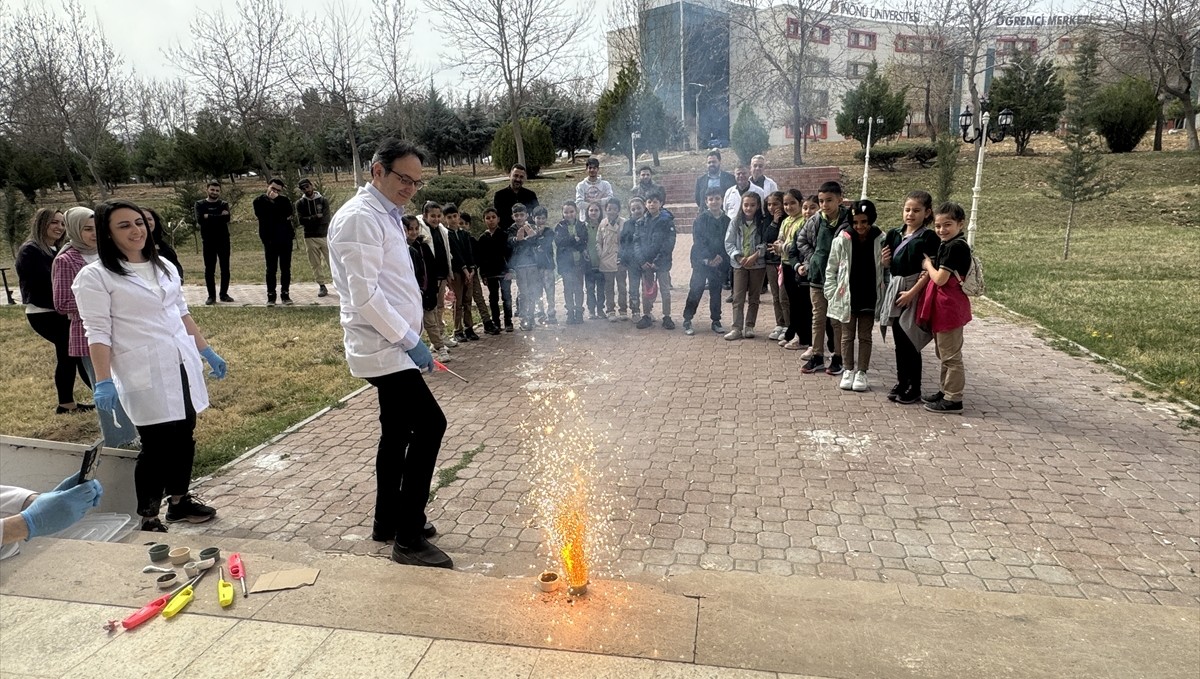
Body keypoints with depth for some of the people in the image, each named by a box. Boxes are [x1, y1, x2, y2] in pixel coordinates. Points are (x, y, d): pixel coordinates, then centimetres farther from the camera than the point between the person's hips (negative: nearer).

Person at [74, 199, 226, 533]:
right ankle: (146, 517, 17)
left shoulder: (163, 267, 11)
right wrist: (104, 382, -18)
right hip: (144, 376, -6)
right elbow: (98, 333, -12)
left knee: (183, 437, 13)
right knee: (157, 445, 0)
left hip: (182, 367, 6)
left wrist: (207, 352, 18)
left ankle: (180, 501, 30)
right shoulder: (95, 276, -8)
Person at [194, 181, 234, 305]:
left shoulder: (224, 204, 6)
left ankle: (224, 294, 15)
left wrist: (209, 217, -13)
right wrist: (218, 217, -15)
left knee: (225, 268, 5)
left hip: (223, 240, 1)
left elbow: (226, 218, -14)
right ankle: (211, 296, 8)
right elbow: (199, 219, -13)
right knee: (209, 269, 2)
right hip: (208, 241, -1)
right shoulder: (200, 204, 4)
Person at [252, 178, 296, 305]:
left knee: (286, 268, 6)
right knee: (271, 269, 1)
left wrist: (276, 199, -8)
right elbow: (264, 215, -14)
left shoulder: (283, 200, 9)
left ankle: (285, 294, 13)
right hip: (270, 240, -2)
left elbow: (288, 213, -10)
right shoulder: (259, 201, 3)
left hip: (285, 238, 2)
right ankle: (271, 296, 6)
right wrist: (282, 218, -13)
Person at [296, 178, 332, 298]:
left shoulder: (323, 200, 2)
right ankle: (321, 286, 12)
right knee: (315, 264, 4)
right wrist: (317, 217, -11)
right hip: (310, 237, 2)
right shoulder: (300, 203, 6)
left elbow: (325, 219, -10)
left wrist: (309, 220, -9)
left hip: (324, 235, -2)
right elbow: (301, 221, -5)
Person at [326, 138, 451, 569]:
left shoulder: (386, 215, 15)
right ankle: (409, 538, -5)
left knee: (398, 431, 16)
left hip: (392, 344, 10)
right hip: (383, 348, -10)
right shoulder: (359, 218, -15)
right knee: (429, 425, -13)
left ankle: (388, 522, 30)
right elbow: (364, 295, -22)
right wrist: (408, 339, -18)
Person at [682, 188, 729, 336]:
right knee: (695, 290, -3)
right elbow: (698, 242, -10)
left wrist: (721, 257, -12)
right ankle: (687, 320, 5)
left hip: (719, 261, 3)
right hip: (701, 261, -3)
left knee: (716, 291, 10)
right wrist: (709, 259, -18)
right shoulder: (701, 219, -4)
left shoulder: (727, 220, 5)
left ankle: (716, 321, 20)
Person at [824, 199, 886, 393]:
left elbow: (885, 269, 9)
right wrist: (832, 293, -5)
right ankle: (849, 370, 23)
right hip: (847, 296, 0)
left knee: (865, 336, 10)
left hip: (869, 297, 0)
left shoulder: (880, 240, -6)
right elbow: (831, 269, -1)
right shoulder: (842, 239, -8)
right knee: (847, 335, 10)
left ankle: (862, 372, 20)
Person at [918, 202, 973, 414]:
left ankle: (953, 399, 6)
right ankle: (946, 390, 32)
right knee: (945, 353, 20)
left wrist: (927, 265, -4)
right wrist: (930, 270, -2)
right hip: (944, 306, 11)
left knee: (950, 355, -2)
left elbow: (940, 279, -20)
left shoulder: (955, 246, -19)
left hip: (949, 306, -11)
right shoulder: (951, 244, 12)